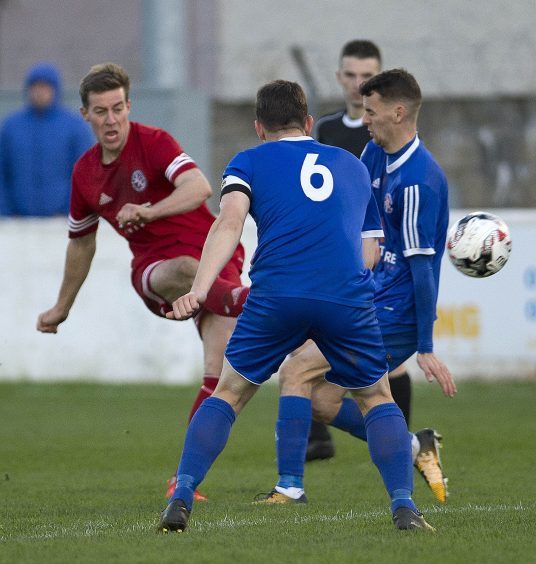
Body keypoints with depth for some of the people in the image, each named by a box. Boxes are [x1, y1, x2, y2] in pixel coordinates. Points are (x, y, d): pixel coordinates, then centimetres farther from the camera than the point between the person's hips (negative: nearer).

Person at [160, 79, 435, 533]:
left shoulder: (249, 162, 17)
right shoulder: (353, 167, 27)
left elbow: (230, 222, -2)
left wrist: (199, 290, -12)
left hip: (275, 295, -1)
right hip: (349, 298, 1)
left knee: (228, 393, 16)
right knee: (377, 397, 21)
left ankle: (181, 498, 4)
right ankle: (403, 504, 5)